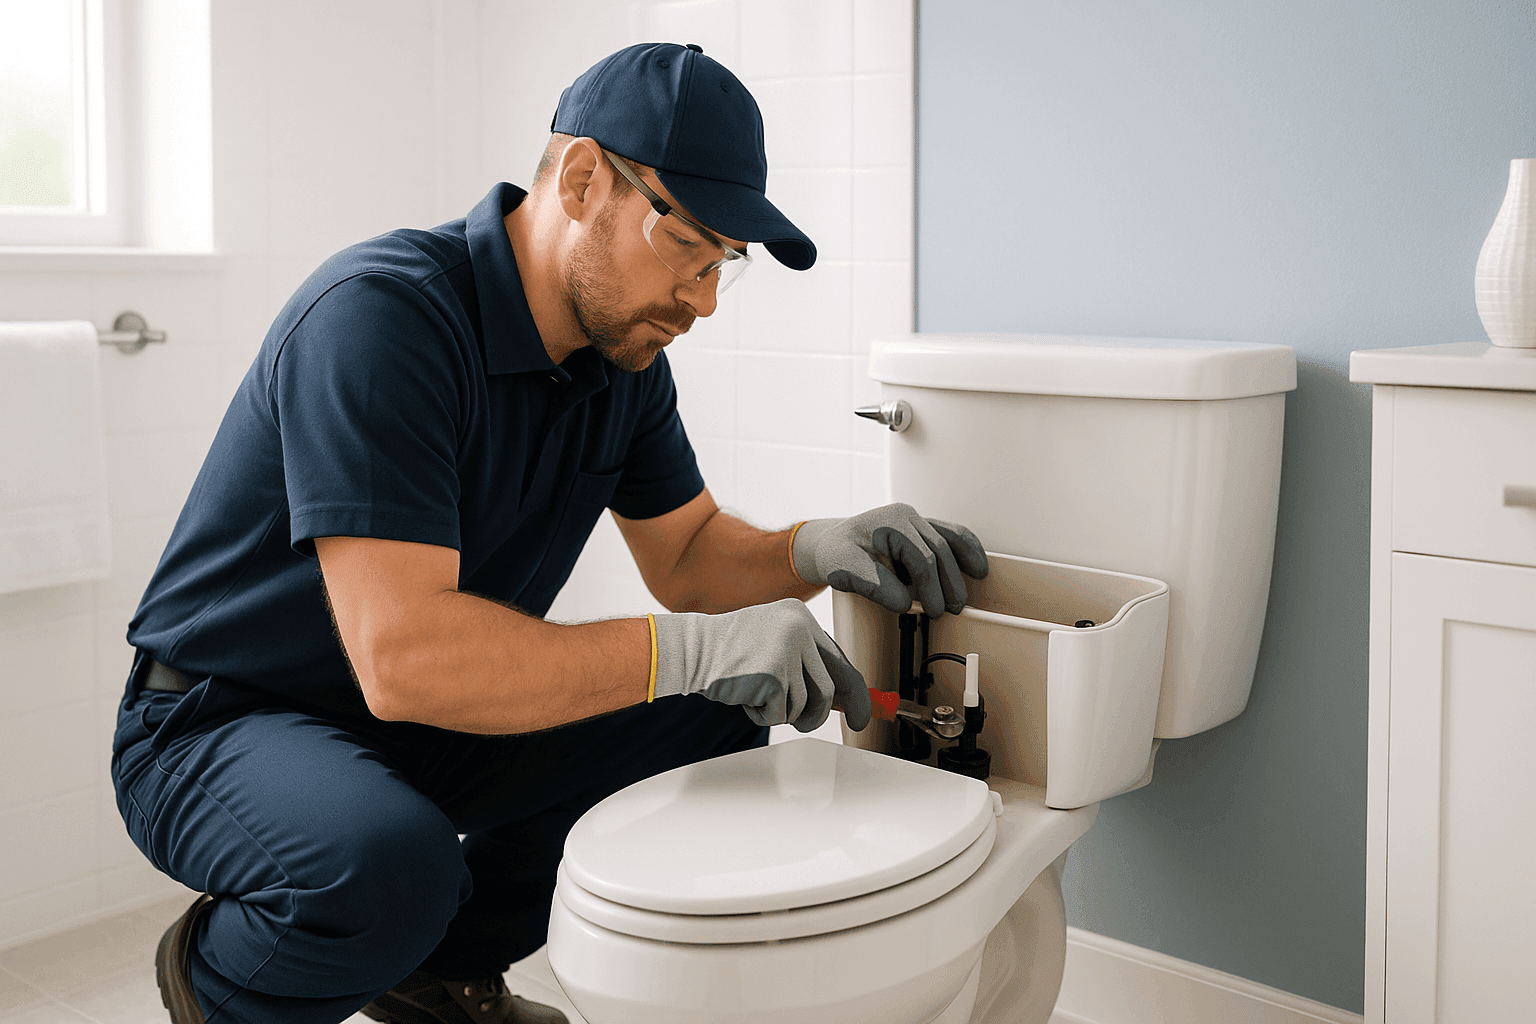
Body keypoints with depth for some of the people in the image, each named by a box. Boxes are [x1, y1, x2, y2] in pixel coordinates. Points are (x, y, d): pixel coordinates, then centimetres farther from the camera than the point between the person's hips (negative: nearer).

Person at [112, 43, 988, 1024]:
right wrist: (692, 650, -35)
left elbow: (687, 554, 6)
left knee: (718, 721, -3)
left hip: (425, 721, 8)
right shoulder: (380, 315, -29)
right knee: (390, 864, -37)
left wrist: (816, 550, -15)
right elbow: (403, 655, -36)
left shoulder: (624, 352, -3)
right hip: (218, 724, -7)